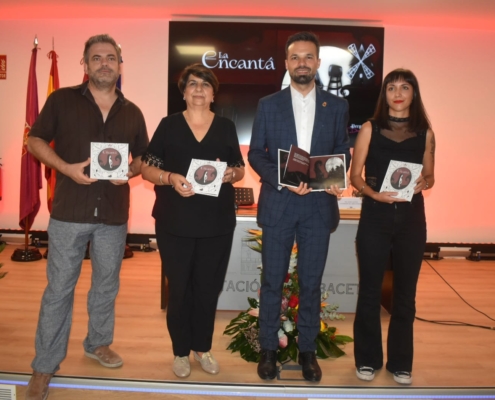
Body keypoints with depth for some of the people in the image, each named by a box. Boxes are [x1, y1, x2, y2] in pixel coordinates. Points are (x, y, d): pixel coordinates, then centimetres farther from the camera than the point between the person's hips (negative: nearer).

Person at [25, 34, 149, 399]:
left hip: (114, 215, 3)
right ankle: (44, 367, 18)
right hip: (69, 213, -3)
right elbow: (35, 141, 1)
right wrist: (66, 168, -15)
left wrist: (131, 171, -8)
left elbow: (144, 158, 15)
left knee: (106, 286, 16)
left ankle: (99, 343, 38)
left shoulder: (132, 113, 9)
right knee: (58, 290, 4)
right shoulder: (62, 100, 0)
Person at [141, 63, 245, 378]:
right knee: (179, 288, 7)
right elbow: (147, 168, 0)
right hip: (175, 223, -1)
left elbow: (240, 169, 11)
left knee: (209, 288, 10)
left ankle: (203, 347, 30)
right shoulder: (168, 125, 2)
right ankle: (181, 351, 26)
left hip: (218, 223, 2)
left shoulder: (227, 127, 7)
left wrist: (230, 174, -12)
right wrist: (170, 178, -19)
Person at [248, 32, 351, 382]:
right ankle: (269, 349, 22)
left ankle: (308, 350, 24)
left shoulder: (337, 106, 7)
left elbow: (343, 153, 8)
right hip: (278, 204, 0)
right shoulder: (268, 105, 5)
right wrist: (282, 180, -14)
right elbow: (256, 154, 2)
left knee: (311, 283, 8)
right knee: (272, 281, 6)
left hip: (319, 205, 1)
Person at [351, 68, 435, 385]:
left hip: (411, 217, 2)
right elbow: (355, 175, -2)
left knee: (405, 292, 10)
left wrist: (423, 182, -10)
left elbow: (430, 176, 12)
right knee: (370, 290, 5)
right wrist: (373, 193, -20)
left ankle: (400, 362, 25)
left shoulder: (425, 132, 5)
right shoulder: (370, 128, -1)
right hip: (375, 216, -2)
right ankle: (368, 359, 21)